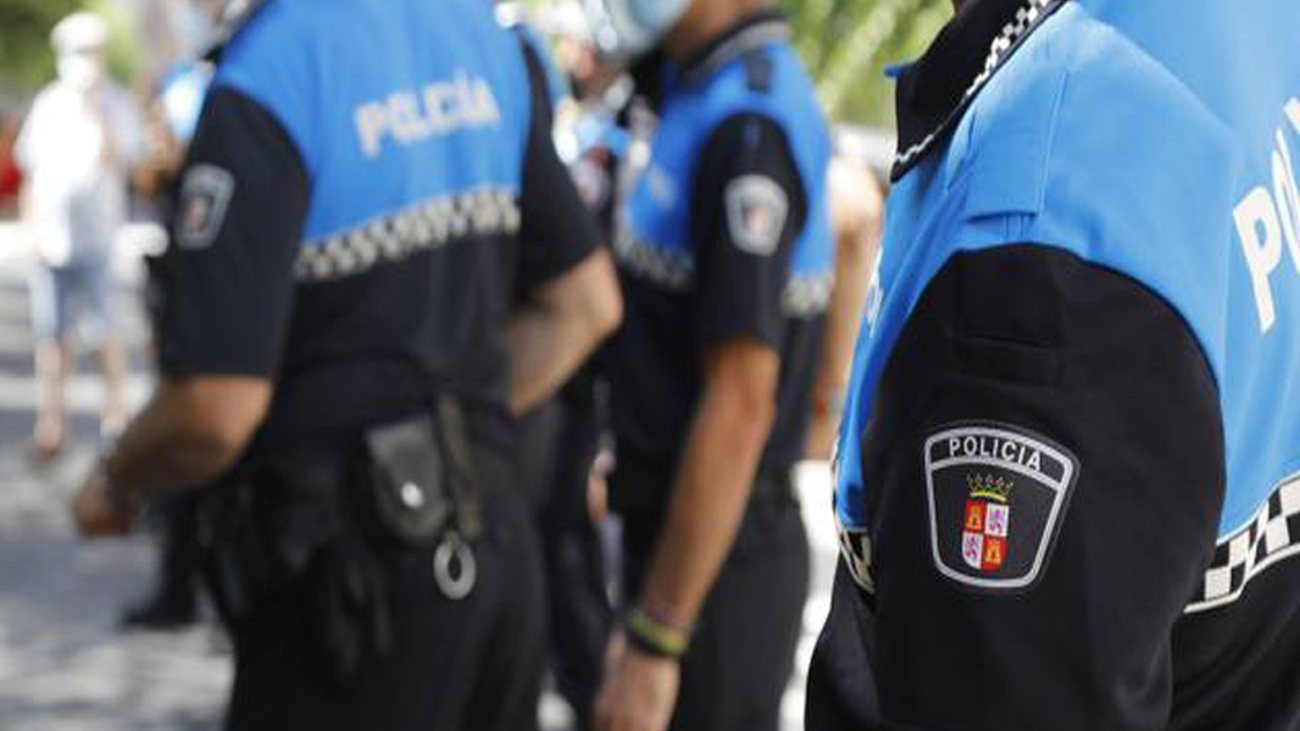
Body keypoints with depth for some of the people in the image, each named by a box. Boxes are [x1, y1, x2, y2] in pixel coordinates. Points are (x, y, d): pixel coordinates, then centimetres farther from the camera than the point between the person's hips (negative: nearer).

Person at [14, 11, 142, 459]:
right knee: (51, 332, 4)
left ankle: (115, 406, 15)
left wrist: (97, 115, -20)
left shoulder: (118, 105, 0)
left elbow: (118, 165, -15)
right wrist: (33, 227, 4)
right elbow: (32, 170, 13)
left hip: (96, 234, -3)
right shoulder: (48, 105, 10)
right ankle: (51, 418, 9)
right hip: (52, 237, 3)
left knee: (103, 329, 0)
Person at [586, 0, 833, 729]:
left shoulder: (747, 127, -21)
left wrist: (655, 637, -23)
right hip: (668, 528, 9)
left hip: (717, 557, -9)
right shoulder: (688, 92, 7)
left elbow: (738, 405, -24)